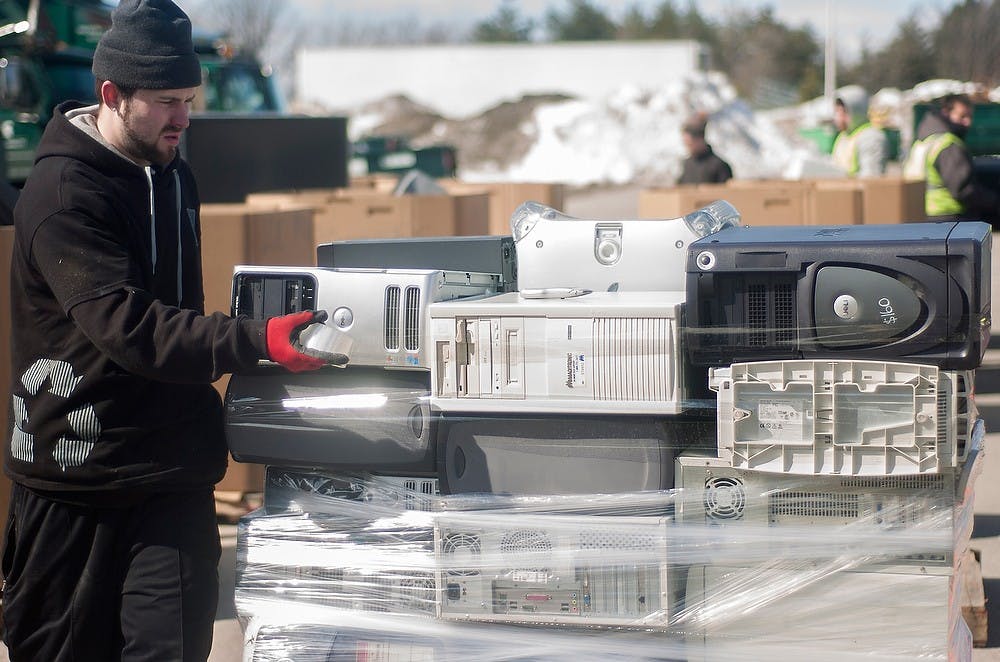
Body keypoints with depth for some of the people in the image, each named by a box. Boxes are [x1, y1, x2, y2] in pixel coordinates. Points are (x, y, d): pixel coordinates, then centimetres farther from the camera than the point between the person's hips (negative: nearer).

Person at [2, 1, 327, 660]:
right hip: (74, 477, -5)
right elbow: (128, 327, -27)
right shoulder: (64, 192, -15)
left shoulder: (172, 176, 12)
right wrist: (257, 340, -36)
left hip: (172, 480, 6)